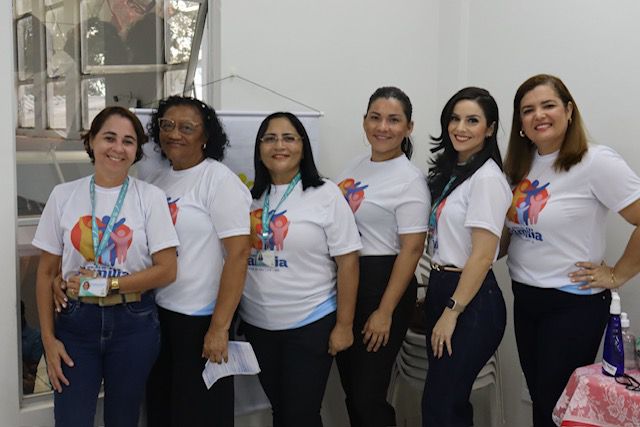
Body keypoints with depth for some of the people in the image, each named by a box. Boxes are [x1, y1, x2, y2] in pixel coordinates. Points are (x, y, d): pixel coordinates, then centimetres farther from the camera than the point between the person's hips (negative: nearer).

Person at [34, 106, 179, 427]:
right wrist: (48, 338, -1)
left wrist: (107, 283, -14)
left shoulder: (150, 196, -3)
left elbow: (167, 271, -7)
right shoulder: (64, 195, 2)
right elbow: (47, 272, 5)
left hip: (133, 324, -1)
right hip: (75, 322, 1)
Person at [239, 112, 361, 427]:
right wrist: (231, 316, 6)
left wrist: (344, 325, -10)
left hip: (310, 325, -4)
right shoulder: (250, 197, 5)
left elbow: (347, 262, -9)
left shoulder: (326, 194, -7)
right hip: (257, 325, 4)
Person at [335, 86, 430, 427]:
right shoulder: (357, 166, 9)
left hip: (382, 283, -7)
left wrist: (385, 311, -19)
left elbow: (412, 249, -16)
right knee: (350, 389, 16)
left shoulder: (410, 180, -13)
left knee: (368, 396, 0)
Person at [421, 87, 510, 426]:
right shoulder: (450, 171, 11)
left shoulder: (487, 178, -16)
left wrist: (452, 312, -17)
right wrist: (434, 295, 14)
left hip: (471, 300, -8)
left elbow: (482, 256, -19)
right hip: (441, 287, 8)